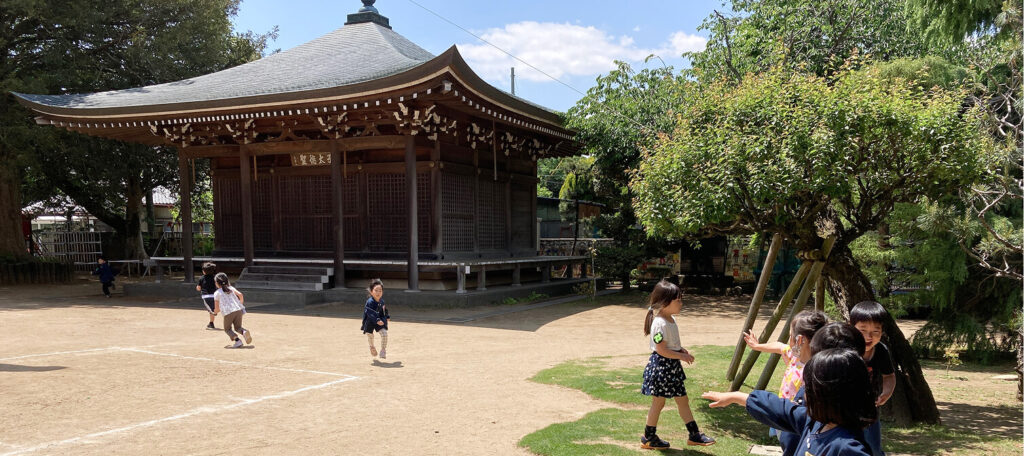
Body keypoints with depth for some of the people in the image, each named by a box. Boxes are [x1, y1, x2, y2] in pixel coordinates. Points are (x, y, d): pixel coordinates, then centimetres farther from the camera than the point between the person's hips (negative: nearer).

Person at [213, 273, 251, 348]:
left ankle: (237, 340, -10)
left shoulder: (217, 293, 9)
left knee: (227, 329, 15)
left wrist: (215, 311, 32)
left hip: (228, 313, -4)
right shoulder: (231, 288, 16)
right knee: (238, 327, 19)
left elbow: (216, 310, 8)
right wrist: (241, 304, 17)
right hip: (238, 310, 4)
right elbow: (240, 295, 1)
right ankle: (244, 332, -16)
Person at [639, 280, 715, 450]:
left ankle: (695, 435, 23)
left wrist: (682, 350, 3)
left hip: (673, 366, 9)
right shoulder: (660, 324, -24)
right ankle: (648, 438, 17)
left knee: (683, 400, 14)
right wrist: (682, 356, -18)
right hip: (661, 365, -9)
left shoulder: (671, 320, 7)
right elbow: (661, 349, -26)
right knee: (658, 402, 3)